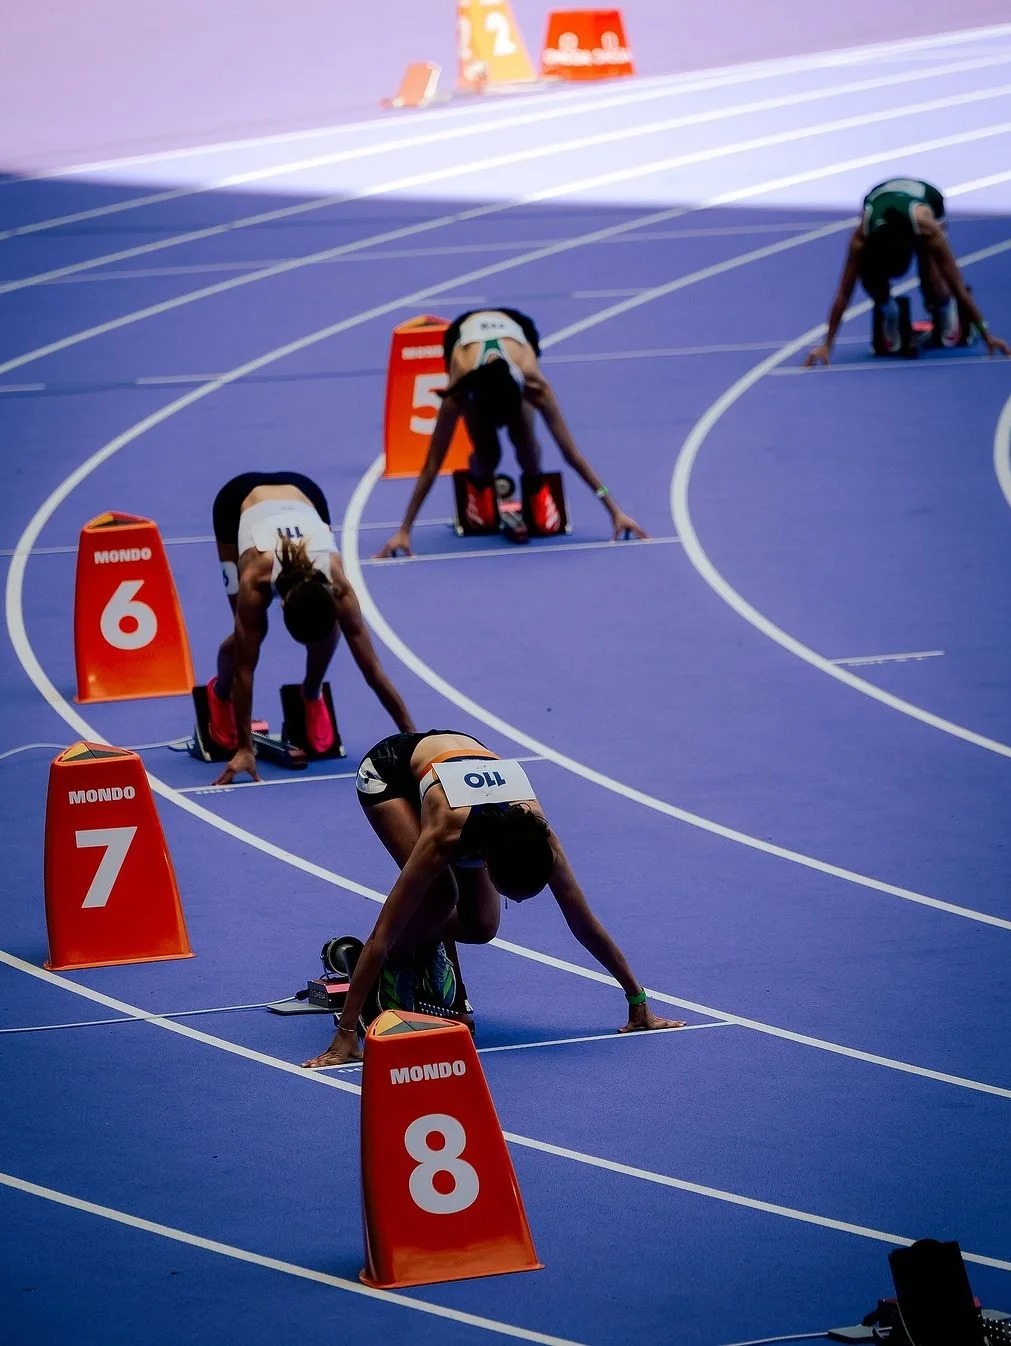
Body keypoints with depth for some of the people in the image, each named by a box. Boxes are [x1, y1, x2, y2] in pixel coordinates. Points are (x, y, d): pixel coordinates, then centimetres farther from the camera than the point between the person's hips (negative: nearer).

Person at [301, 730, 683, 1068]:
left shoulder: (535, 833, -34)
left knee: (481, 926, -11)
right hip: (389, 772, -4)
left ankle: (428, 945, 22)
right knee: (438, 897, -30)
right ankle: (391, 973, -2)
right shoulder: (446, 833, -44)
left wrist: (638, 1002, -16)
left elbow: (584, 923, -22)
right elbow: (382, 933, -42)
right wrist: (345, 1034, -45)